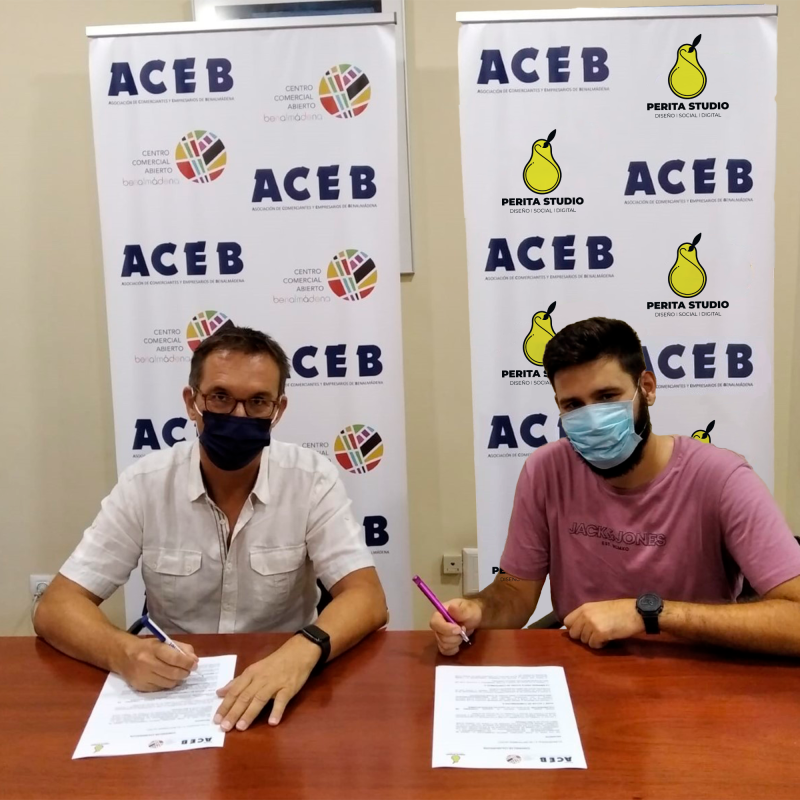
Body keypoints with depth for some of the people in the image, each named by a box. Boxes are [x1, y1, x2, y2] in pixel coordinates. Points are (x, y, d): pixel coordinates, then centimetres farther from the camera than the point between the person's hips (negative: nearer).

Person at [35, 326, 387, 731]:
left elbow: (366, 598, -15)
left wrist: (303, 651, -36)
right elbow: (56, 607, -8)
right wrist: (123, 652, -30)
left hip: (282, 687, 0)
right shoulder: (144, 483, -8)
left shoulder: (312, 479, -10)